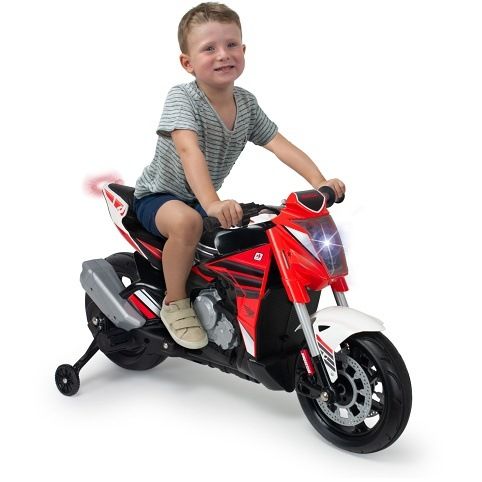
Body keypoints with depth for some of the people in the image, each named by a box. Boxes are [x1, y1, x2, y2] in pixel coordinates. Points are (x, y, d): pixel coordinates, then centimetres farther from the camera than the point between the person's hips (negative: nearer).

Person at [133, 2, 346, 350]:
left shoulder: (247, 103, -4)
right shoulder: (182, 98, -24)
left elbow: (280, 144, -10)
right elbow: (189, 150, -40)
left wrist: (319, 181, -26)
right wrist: (212, 202, -56)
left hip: (204, 200, 7)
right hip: (159, 196, -6)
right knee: (187, 221, -38)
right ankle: (175, 303, -15)